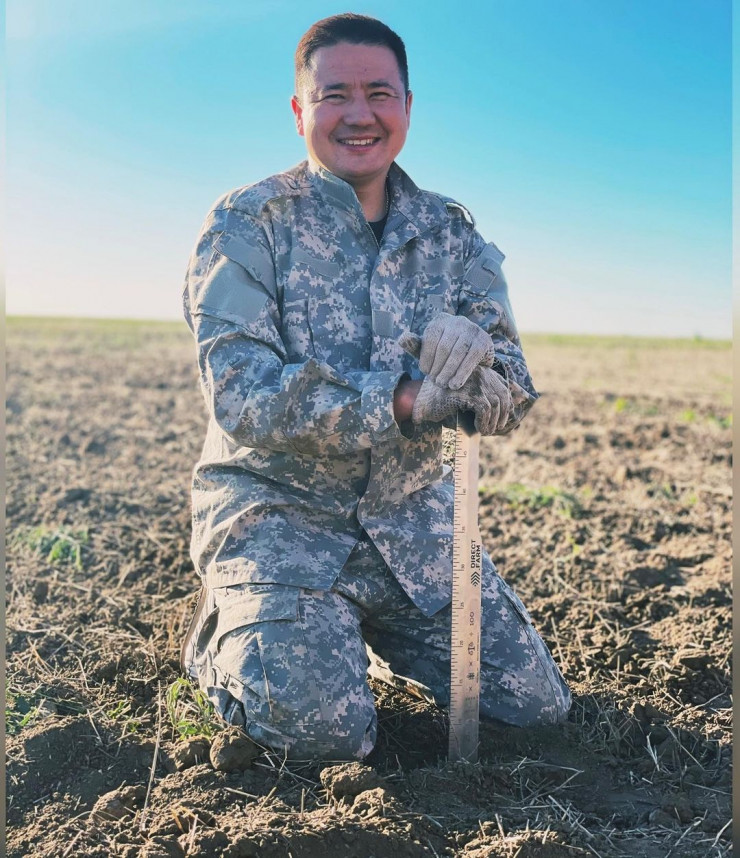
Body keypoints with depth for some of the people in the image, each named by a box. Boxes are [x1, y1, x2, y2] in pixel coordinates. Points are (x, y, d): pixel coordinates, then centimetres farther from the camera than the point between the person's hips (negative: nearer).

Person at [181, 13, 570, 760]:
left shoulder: (452, 234, 4)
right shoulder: (246, 226, -9)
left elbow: (511, 396, -2)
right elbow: (239, 395, -22)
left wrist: (470, 366, -27)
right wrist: (402, 399, -32)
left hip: (406, 513, 5)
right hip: (276, 510, -4)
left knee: (537, 705, 1)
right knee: (324, 726, -22)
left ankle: (368, 632, 25)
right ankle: (224, 630, 11)